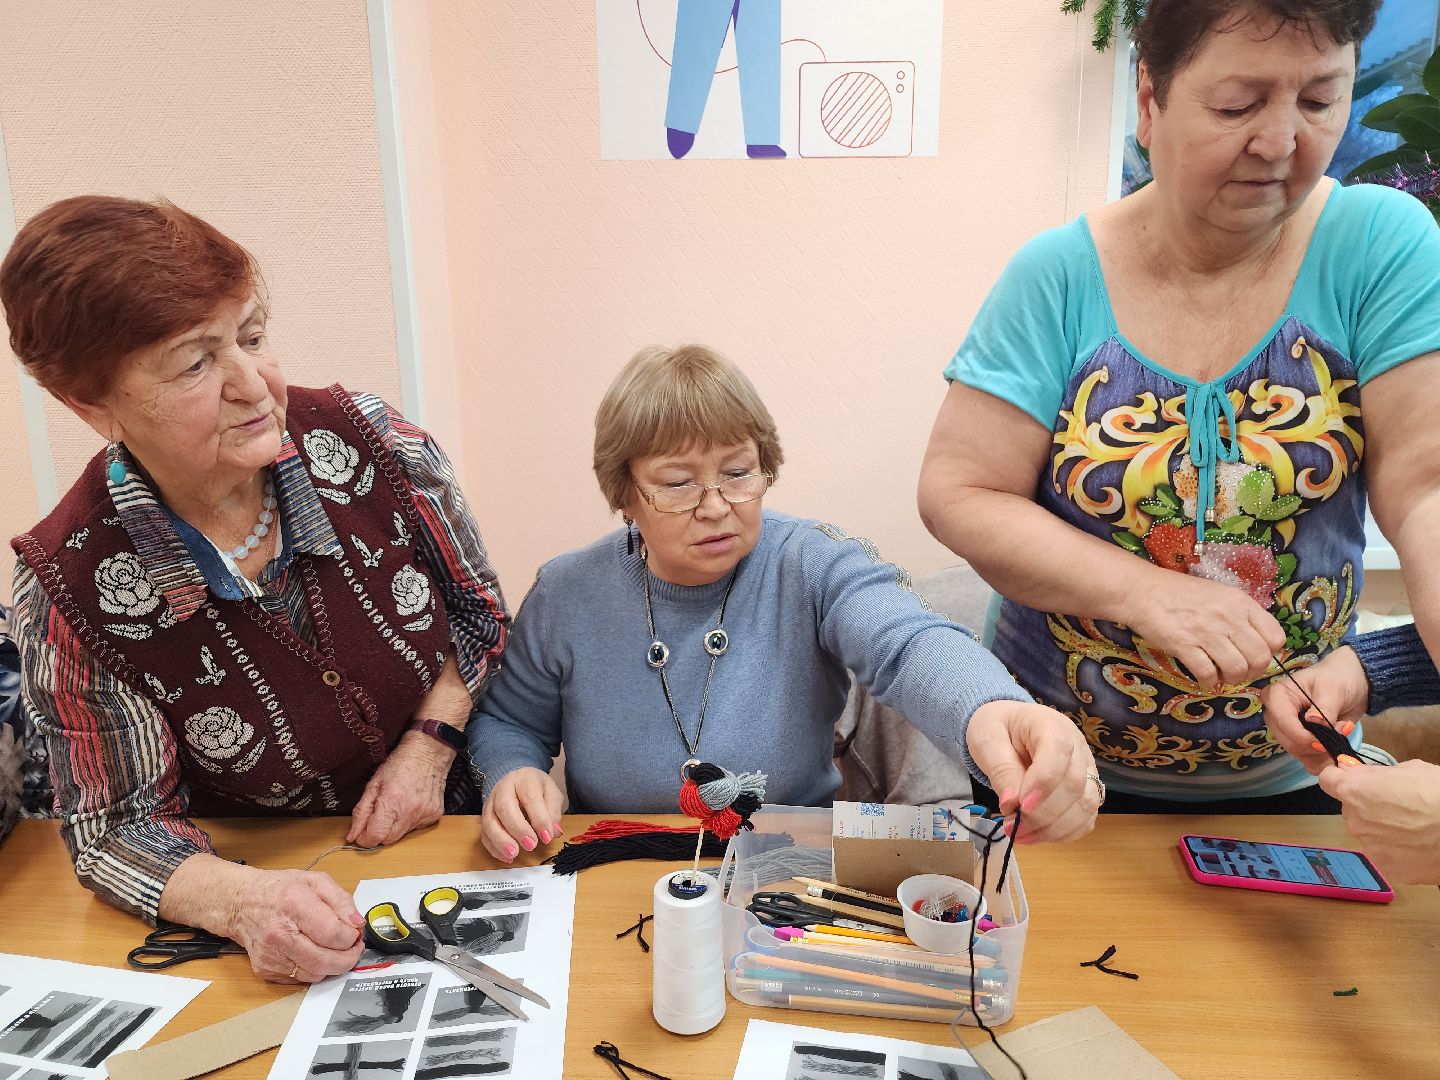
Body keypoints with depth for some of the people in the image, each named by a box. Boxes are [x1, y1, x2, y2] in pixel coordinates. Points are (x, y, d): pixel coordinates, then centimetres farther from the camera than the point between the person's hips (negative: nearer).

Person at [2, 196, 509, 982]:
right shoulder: (72, 592, -17)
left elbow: (479, 611, 2)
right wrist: (243, 903, -28)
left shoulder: (369, 442, -14)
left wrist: (430, 741, -11)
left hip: (450, 826, 0)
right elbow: (119, 827, -9)